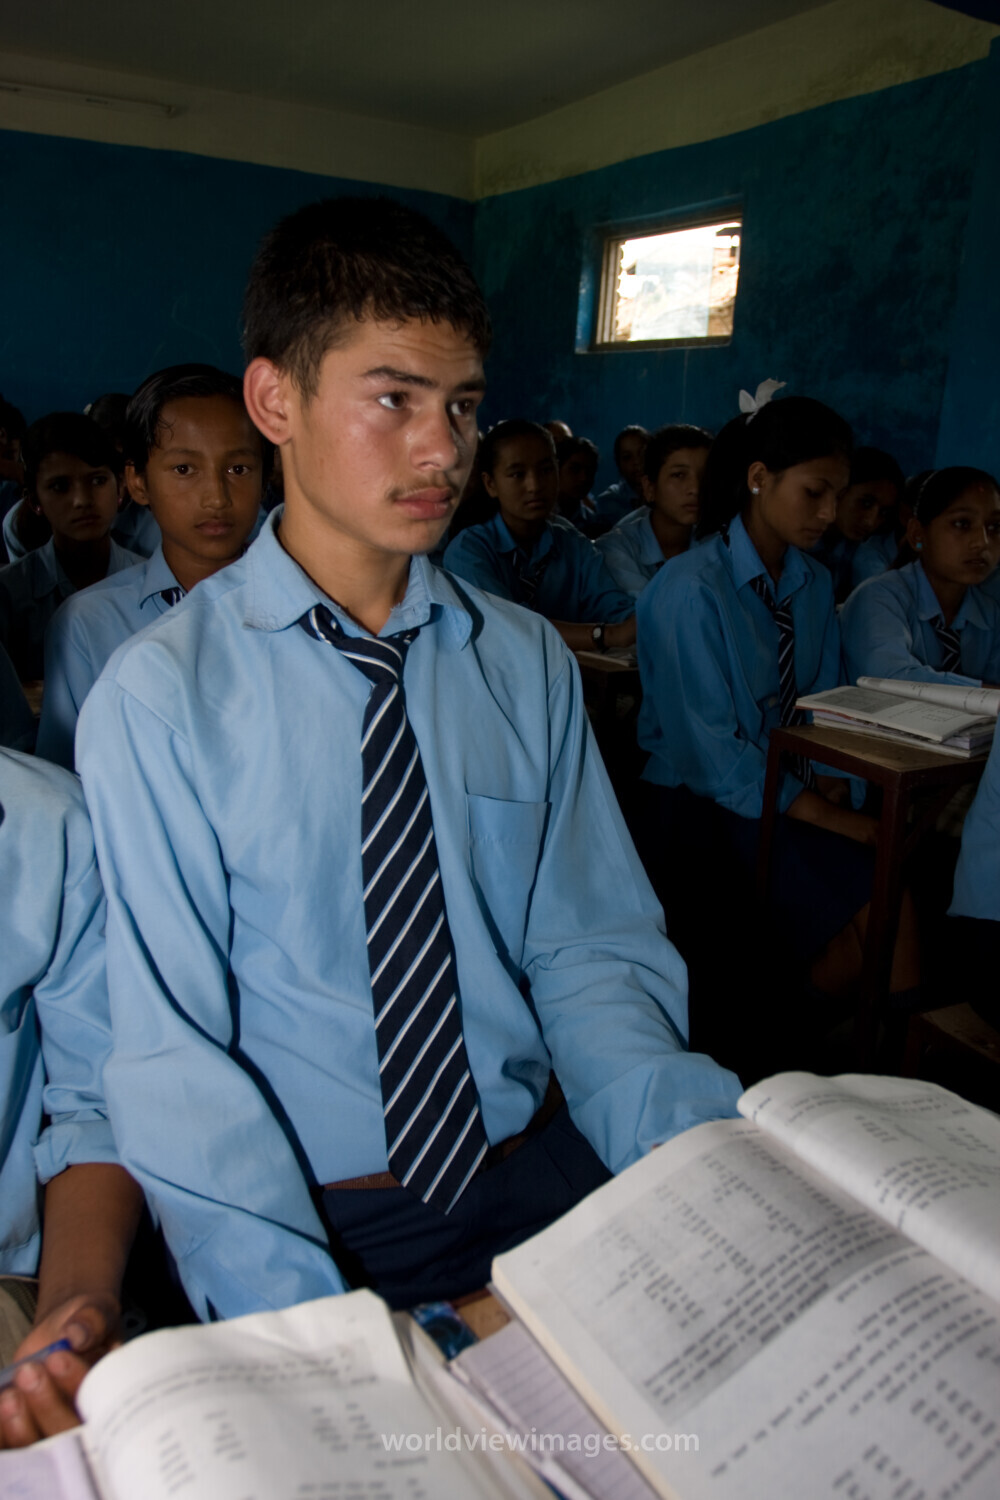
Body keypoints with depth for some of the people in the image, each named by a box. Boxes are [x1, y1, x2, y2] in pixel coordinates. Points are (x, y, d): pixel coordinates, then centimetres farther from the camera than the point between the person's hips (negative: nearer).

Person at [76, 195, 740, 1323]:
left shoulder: (529, 662, 3)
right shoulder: (159, 697, -9)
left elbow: (591, 949, 2)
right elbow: (171, 1057, -11)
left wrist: (706, 1164, -13)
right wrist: (308, 1320, -22)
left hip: (543, 1169, 4)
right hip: (315, 1220, -2)